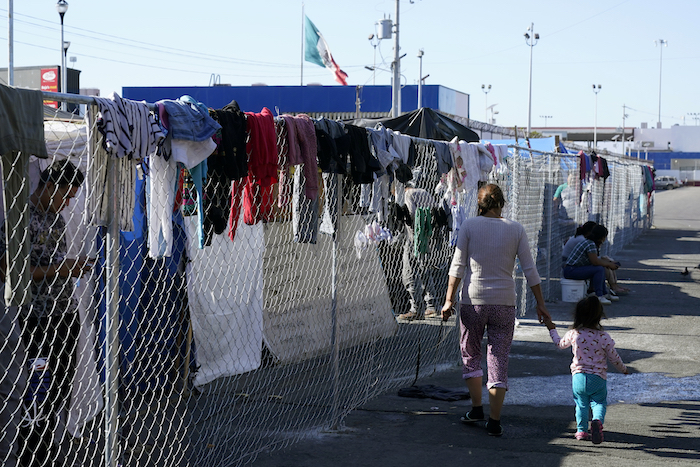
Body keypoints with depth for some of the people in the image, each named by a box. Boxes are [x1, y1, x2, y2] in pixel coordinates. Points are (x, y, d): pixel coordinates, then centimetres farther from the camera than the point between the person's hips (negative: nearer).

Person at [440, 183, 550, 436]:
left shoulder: (469, 225, -3)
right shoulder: (516, 229, 2)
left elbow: (457, 266, -5)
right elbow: (529, 270, 2)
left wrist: (449, 300, -2)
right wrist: (540, 304, 8)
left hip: (473, 300, -1)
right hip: (504, 302, 1)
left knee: (470, 354, 18)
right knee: (499, 359, 5)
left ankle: (476, 408, 17)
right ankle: (494, 420, 4)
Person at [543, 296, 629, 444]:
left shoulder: (573, 334, -5)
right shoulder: (604, 337, -9)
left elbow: (560, 344, 17)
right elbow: (614, 358, 0)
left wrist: (552, 329, 33)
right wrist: (624, 369, 20)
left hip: (578, 376, 2)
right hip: (598, 378, -2)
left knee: (581, 404, 17)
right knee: (599, 402, 7)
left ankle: (581, 430, 18)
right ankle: (598, 421, -22)